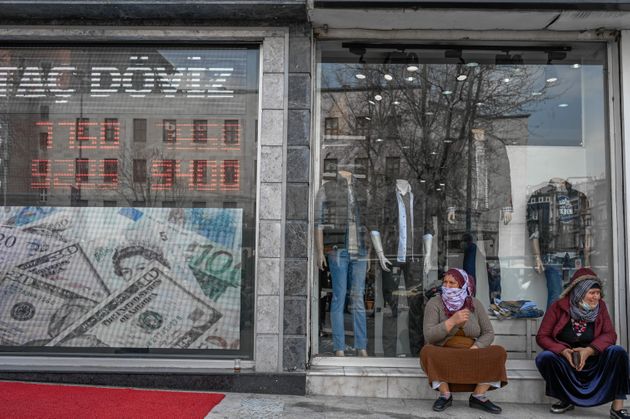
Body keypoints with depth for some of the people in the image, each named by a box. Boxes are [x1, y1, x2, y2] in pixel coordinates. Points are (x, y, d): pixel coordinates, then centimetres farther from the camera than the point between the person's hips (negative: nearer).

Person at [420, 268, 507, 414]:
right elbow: (428, 336, -16)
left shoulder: (475, 304, 2)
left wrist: (474, 349, -17)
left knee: (499, 352, -21)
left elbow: (488, 333, 1)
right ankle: (445, 395, -17)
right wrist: (452, 321, -26)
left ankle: (478, 396, -14)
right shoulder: (434, 303, -7)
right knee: (427, 351, -34)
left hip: (471, 356, 3)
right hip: (443, 356, -2)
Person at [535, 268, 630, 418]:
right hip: (565, 360, -1)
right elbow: (542, 336, -10)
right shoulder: (559, 307, -9)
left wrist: (589, 351, -26)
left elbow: (610, 334, -8)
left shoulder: (600, 306, -2)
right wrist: (563, 351, -28)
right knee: (544, 357, -30)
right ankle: (567, 399, -6)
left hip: (593, 360, 1)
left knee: (618, 352, -25)